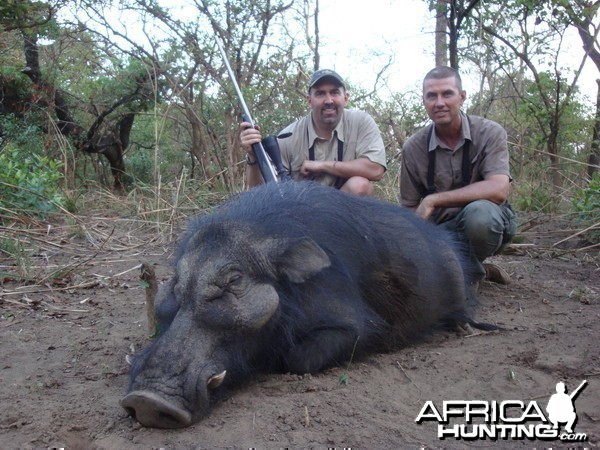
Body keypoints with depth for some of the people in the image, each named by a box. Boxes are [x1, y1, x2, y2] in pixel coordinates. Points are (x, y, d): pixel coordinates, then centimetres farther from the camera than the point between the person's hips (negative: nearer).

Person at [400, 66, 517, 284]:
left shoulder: (490, 133, -12)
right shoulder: (413, 147, -4)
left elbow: (498, 190, -27)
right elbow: (410, 208, 2)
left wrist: (432, 200, -28)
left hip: (487, 223, -2)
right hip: (443, 229, 3)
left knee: (478, 212, -37)